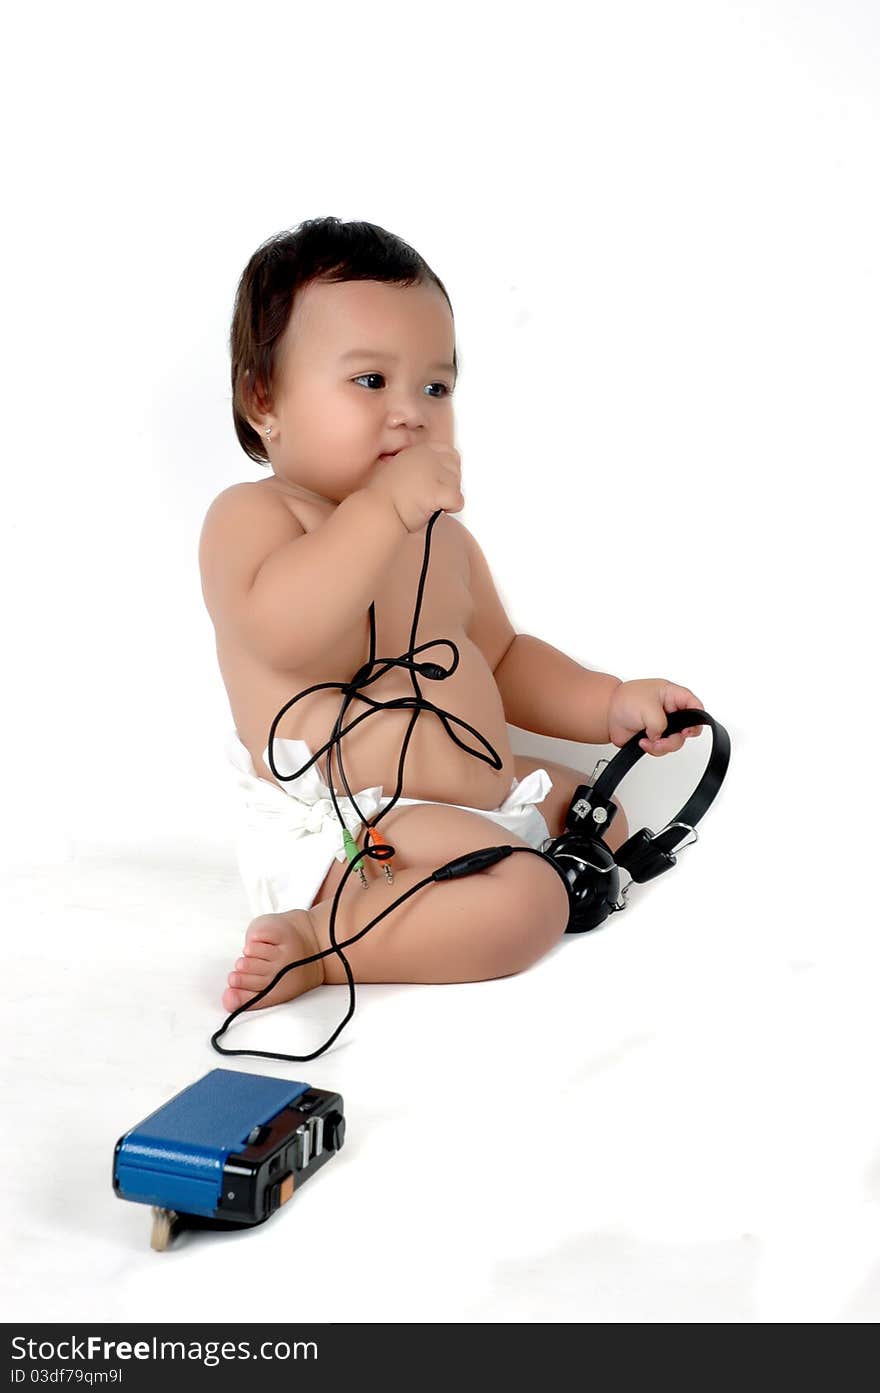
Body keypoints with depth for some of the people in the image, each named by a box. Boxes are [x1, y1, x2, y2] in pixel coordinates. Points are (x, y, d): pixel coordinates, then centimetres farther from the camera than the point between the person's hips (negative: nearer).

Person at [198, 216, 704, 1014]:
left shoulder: (444, 537, 18)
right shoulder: (251, 515, -8)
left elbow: (501, 659, 26)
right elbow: (283, 633, -28)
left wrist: (608, 705, 11)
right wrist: (384, 508, -28)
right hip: (340, 834, -10)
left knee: (599, 813, 22)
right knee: (523, 902, -27)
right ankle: (317, 937, -12)